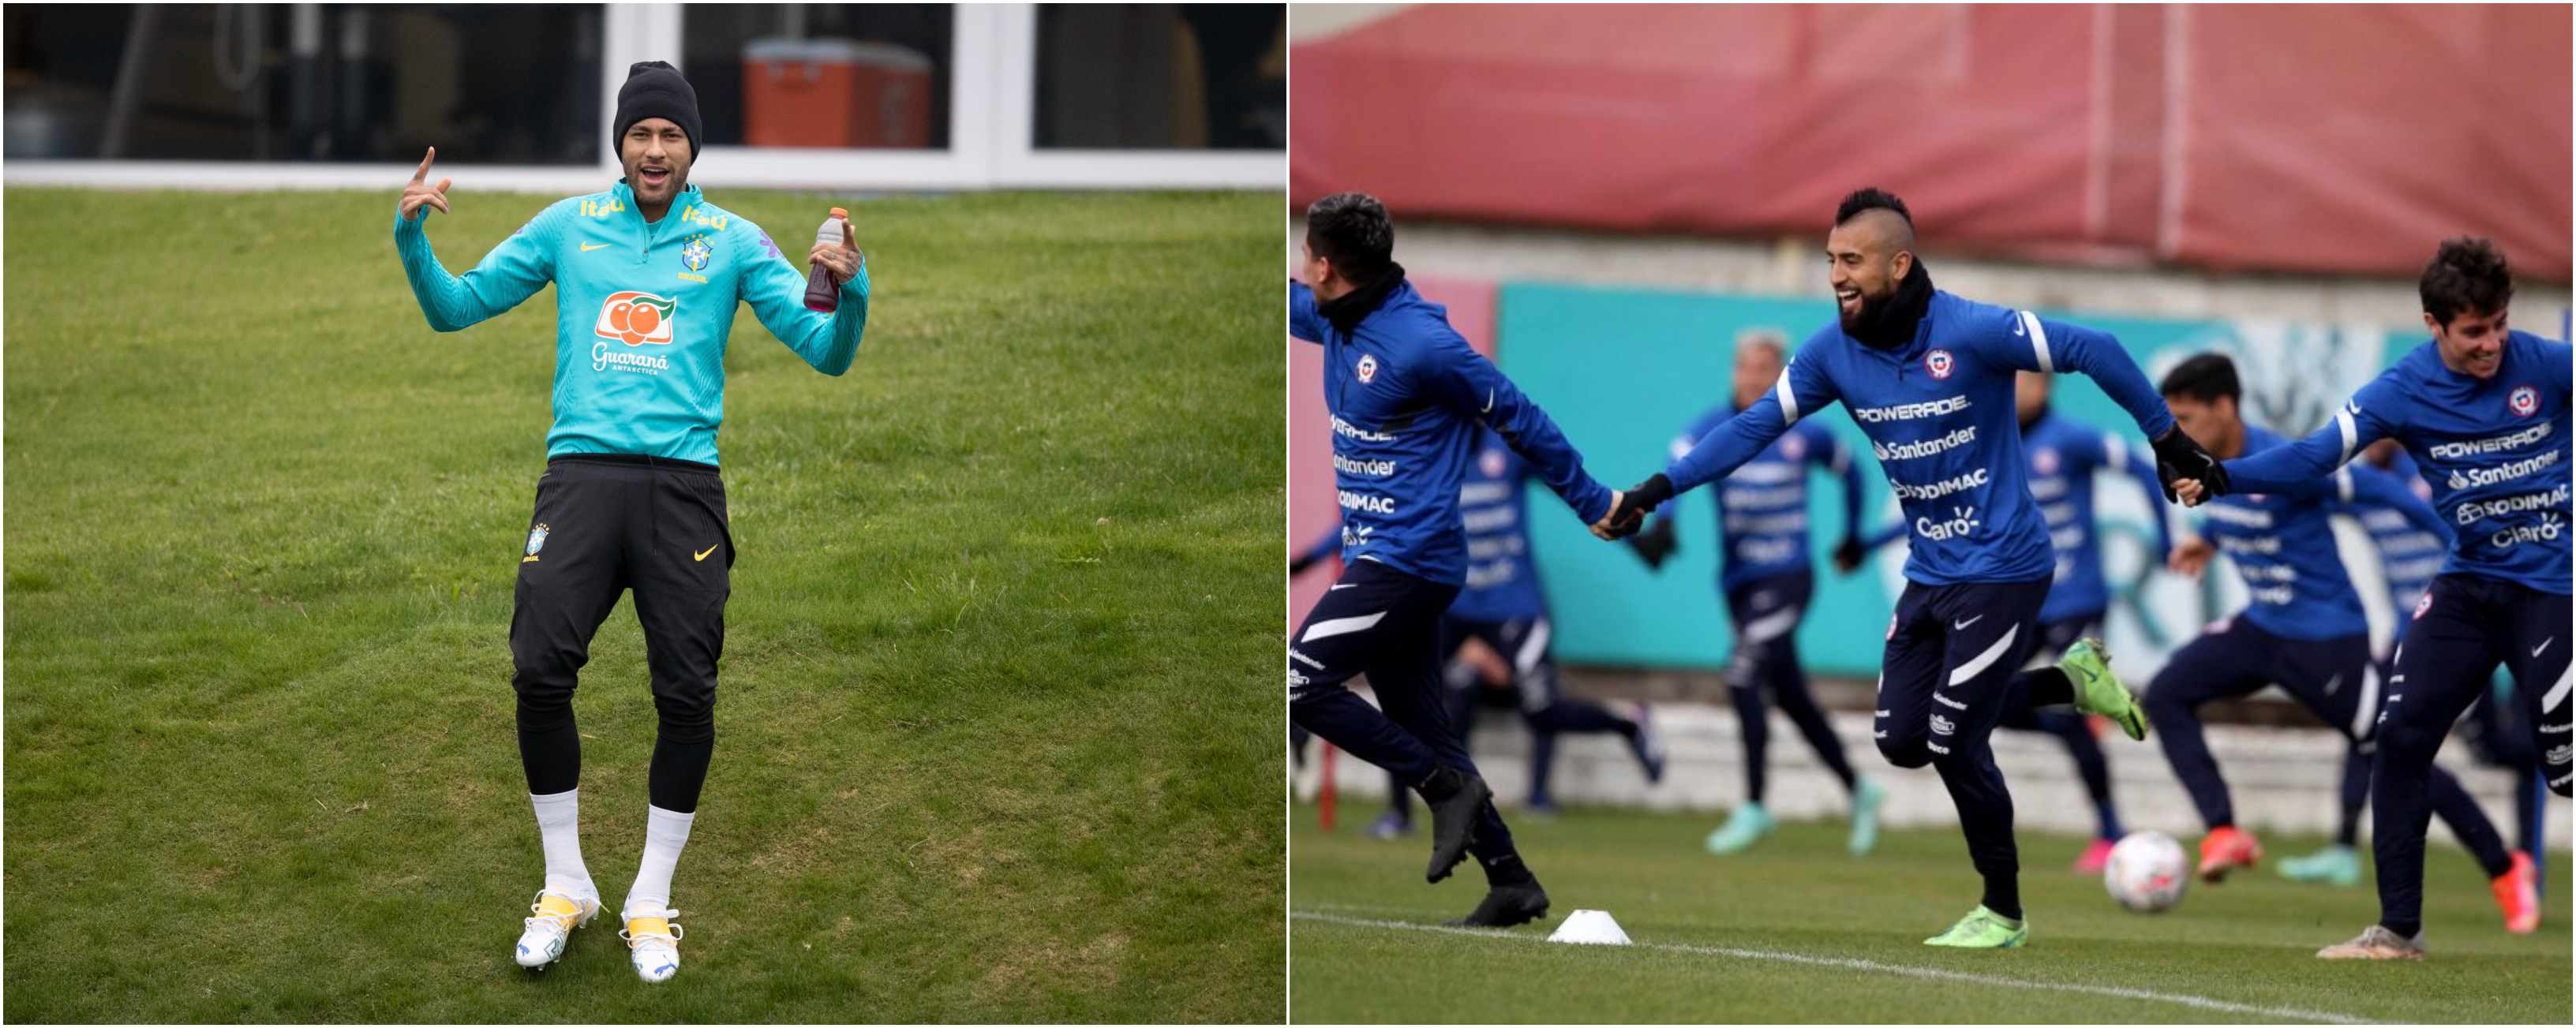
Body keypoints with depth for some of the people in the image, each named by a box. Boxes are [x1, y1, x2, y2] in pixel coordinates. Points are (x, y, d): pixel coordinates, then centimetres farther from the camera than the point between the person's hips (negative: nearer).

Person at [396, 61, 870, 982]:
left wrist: (848, 291, -16)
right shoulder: (568, 227, 14)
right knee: (541, 671, -12)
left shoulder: (732, 242, 10)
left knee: (686, 692, -5)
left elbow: (827, 352, 5)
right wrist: (413, 239, -1)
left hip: (682, 483, 0)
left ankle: (651, 903, 10)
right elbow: (454, 308, 17)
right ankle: (566, 886, 6)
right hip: (581, 472, 0)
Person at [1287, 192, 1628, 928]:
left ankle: (1447, 788, -8)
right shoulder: (1338, 321, 7)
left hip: (1407, 561, -9)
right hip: (1383, 559, 9)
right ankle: (1512, 883, 14)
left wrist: (1590, 502, -1)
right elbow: (1287, 301, 29)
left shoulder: (1420, 343, -18)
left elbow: (1516, 419, -10)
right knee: (1421, 731, 10)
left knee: (1301, 682, -16)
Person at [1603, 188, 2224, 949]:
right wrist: (1658, 490, -6)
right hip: (1930, 574, 7)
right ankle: (2070, 681, 24)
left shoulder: (1971, 333, -20)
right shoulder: (1835, 351, -2)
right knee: (1902, 739, 5)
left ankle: (2003, 912, 11)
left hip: (2002, 571, -7)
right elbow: (1755, 426, 2)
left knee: (1954, 742, -9)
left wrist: (2168, 443, -11)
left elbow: (2094, 351, -15)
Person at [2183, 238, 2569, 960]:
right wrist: (2219, 479, -25)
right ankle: (2398, 929, 7)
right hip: (2470, 582, 4)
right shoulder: (2405, 389, -6)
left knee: (2562, 758, -9)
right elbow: (2317, 455, -12)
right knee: (2401, 737, -4)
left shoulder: (2547, 365, -11)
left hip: (2553, 586, -4)